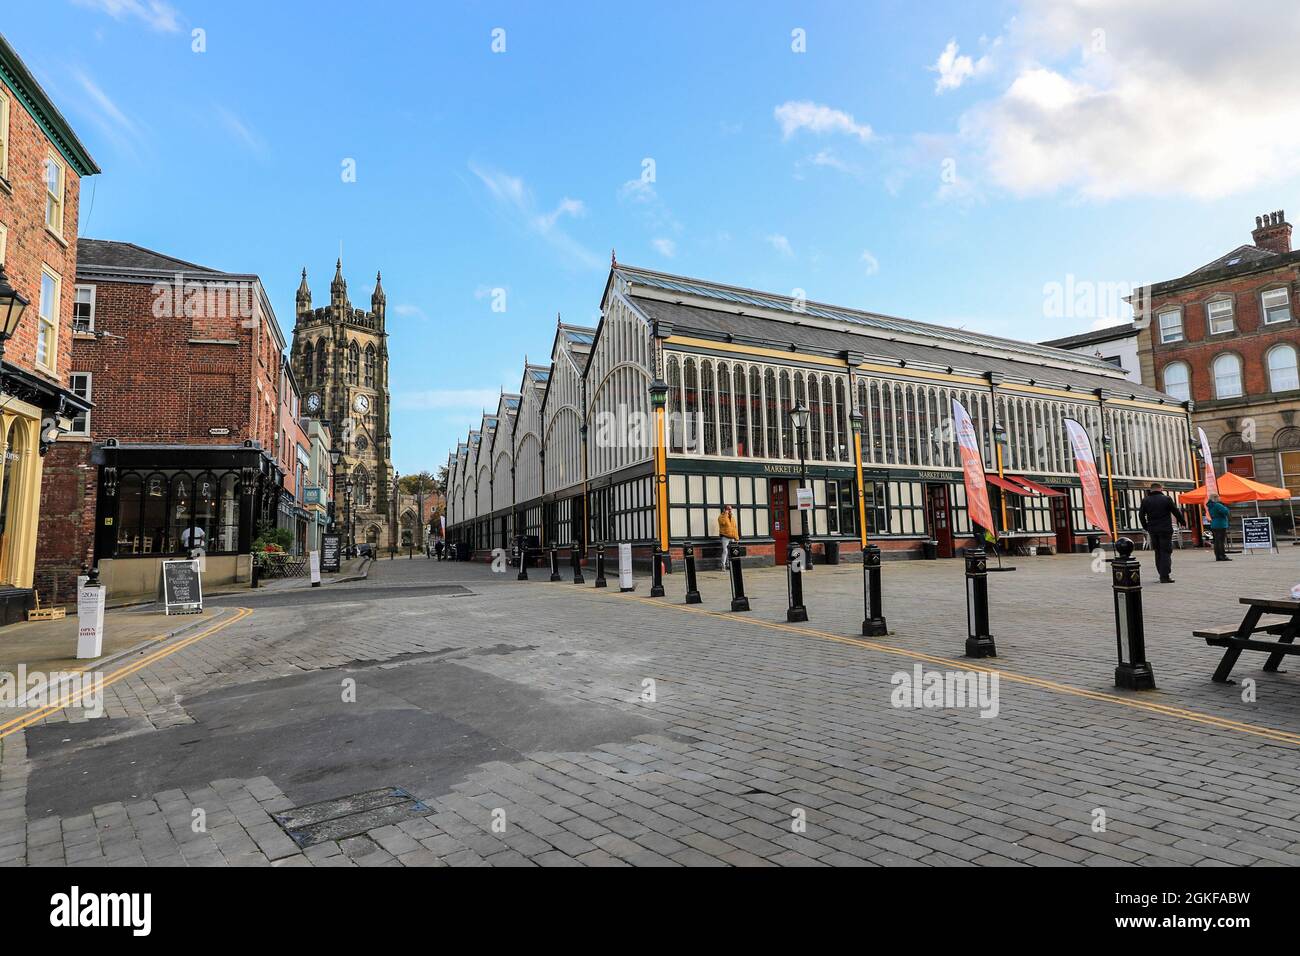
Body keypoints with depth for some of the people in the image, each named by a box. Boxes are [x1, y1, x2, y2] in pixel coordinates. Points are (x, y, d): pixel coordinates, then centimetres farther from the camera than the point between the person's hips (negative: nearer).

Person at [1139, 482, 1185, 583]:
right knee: (1166, 552, -3)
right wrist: (1181, 522, 16)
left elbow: (1141, 515, 7)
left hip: (1152, 530, 4)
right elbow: (1176, 512, 0)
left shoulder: (1145, 500, 5)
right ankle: (1164, 576, -10)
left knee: (1158, 553, 13)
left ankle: (1162, 574, 17)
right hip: (1165, 529, -4)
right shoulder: (1167, 499, -5)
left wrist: (1145, 527, 17)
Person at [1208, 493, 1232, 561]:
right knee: (1222, 541, -7)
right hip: (1221, 525, -9)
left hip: (1214, 526, 9)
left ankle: (1218, 556, 10)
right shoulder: (1217, 505, -15)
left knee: (1217, 541, 9)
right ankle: (1223, 556, -8)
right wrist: (1224, 506, 1)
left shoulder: (1211, 506, 13)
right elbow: (1226, 512, -18)